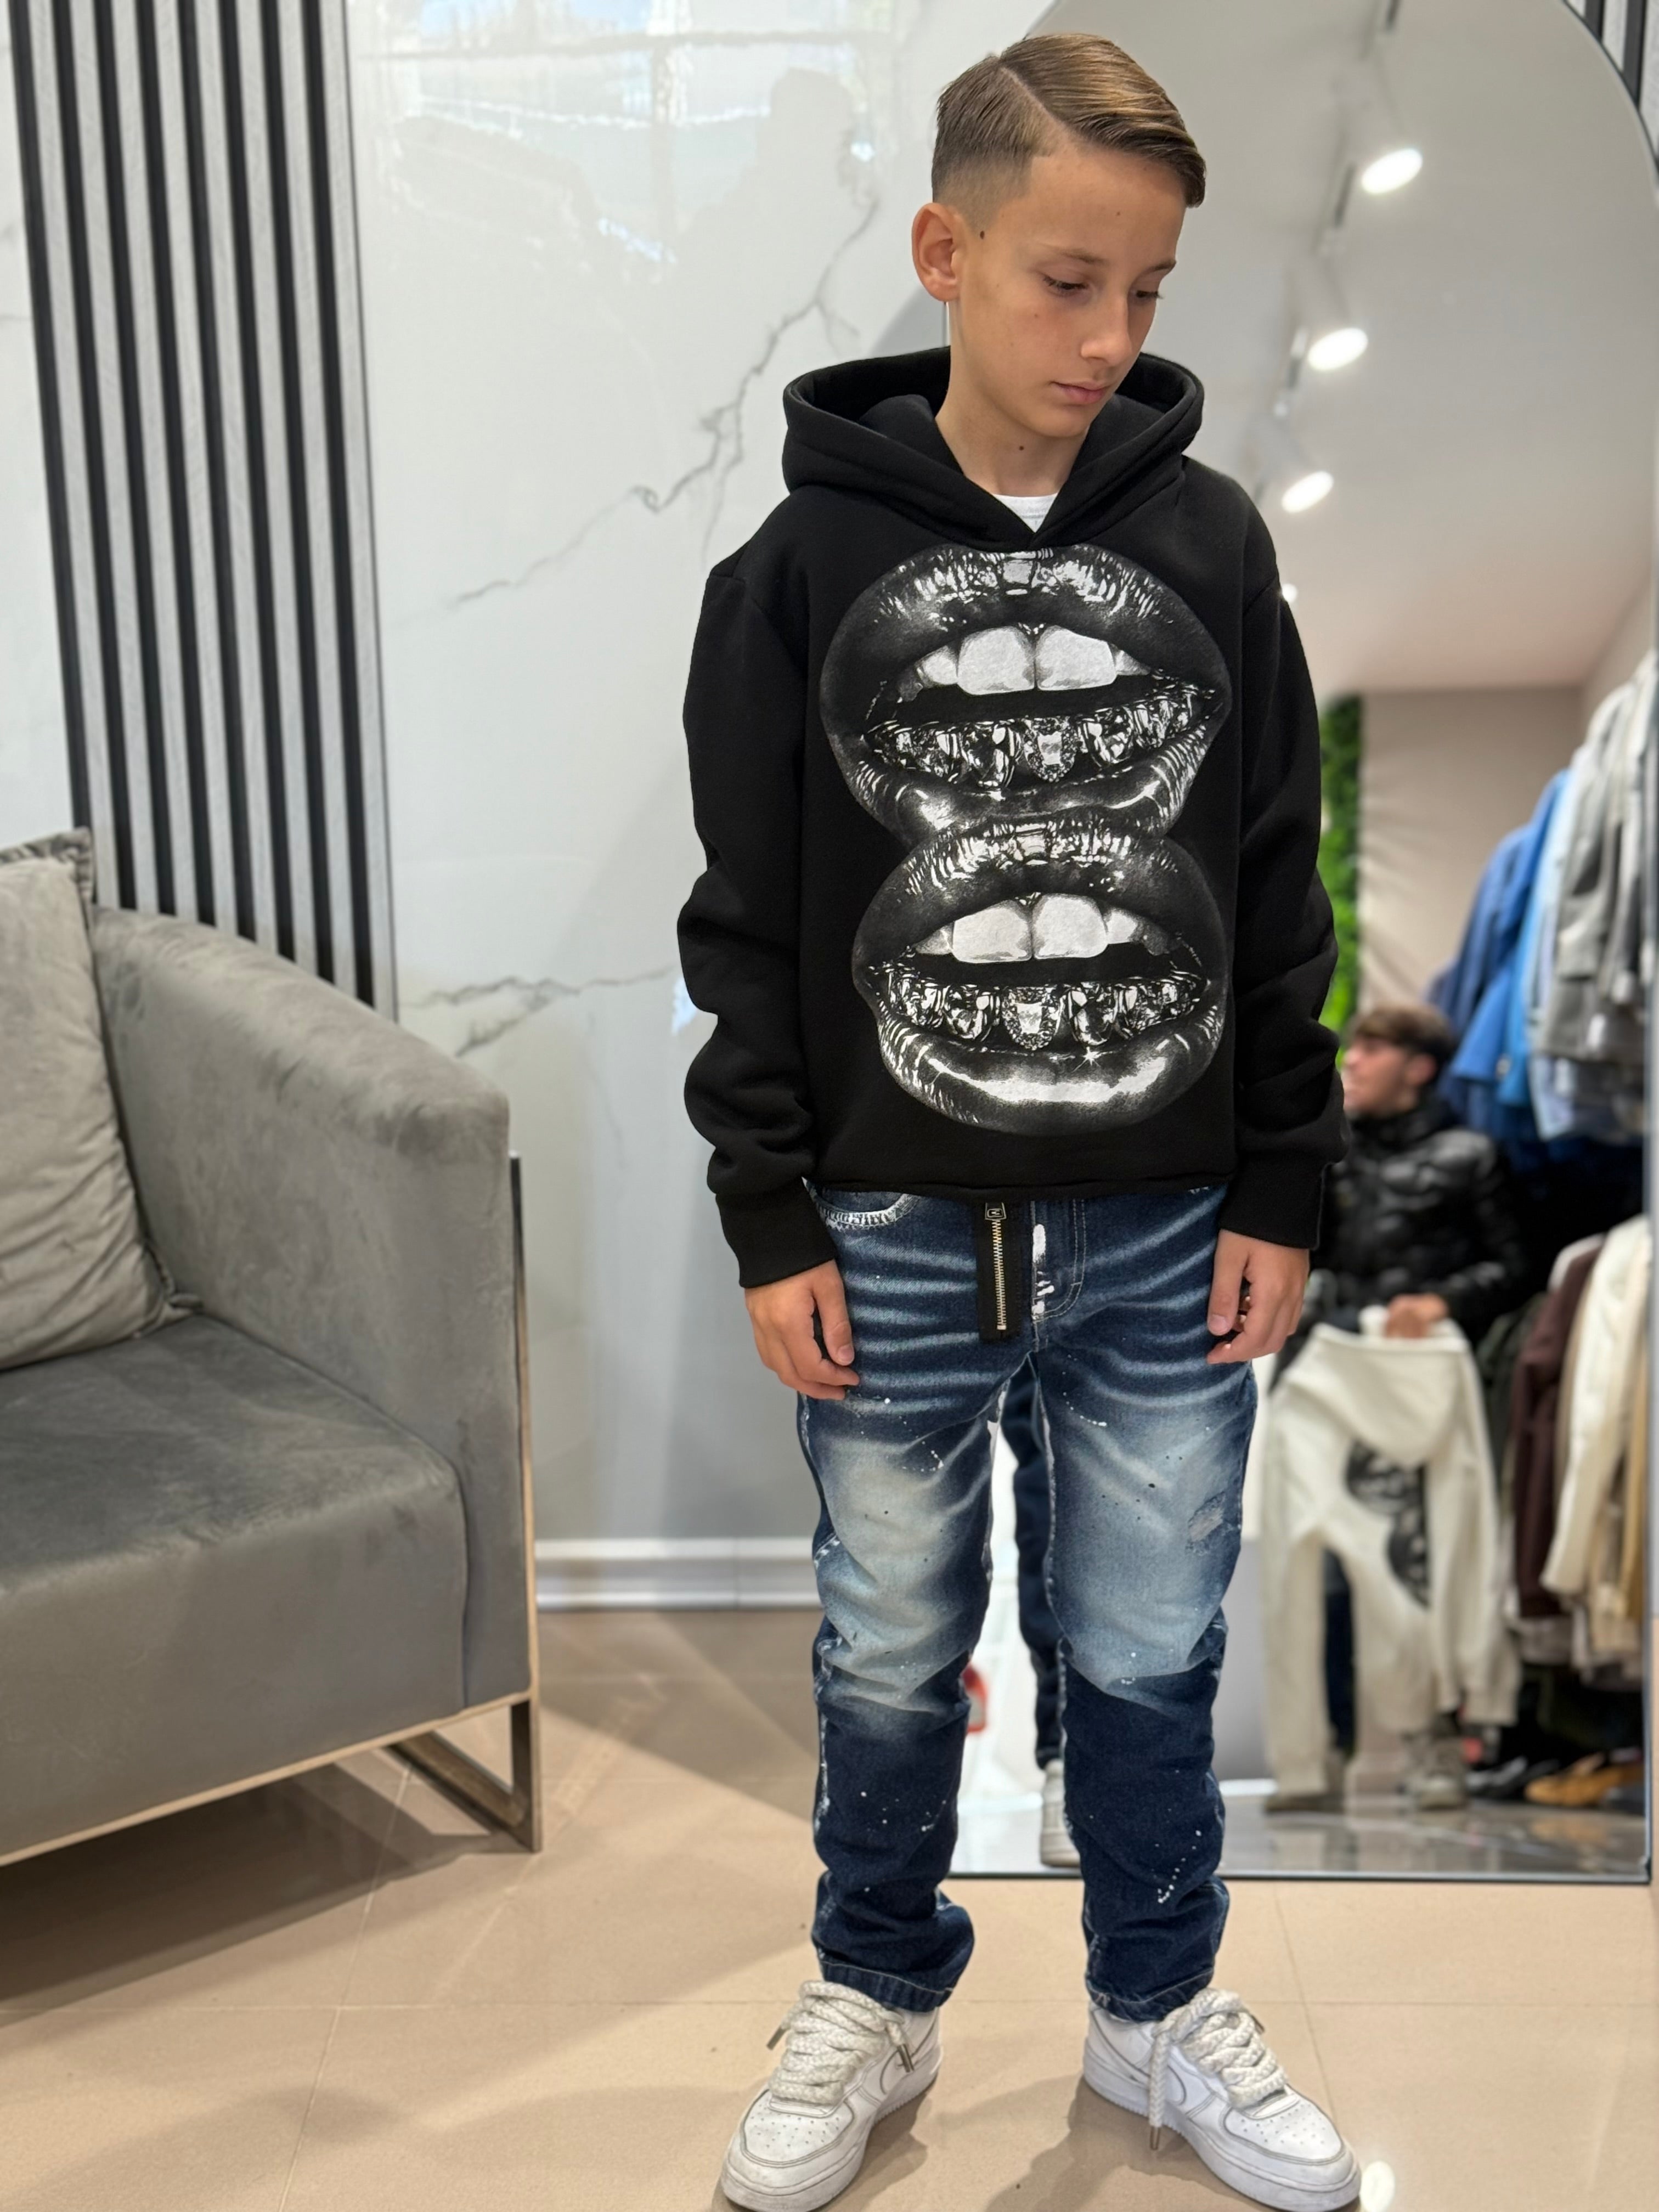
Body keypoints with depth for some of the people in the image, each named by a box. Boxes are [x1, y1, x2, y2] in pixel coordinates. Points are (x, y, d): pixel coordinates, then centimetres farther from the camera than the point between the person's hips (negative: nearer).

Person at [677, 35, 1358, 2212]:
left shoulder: (1212, 546, 0)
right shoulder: (805, 565, -5)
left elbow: (1279, 891, 4)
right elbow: (748, 918, -2)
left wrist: (1283, 1190, 2)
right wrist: (772, 1219, -5)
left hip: (1166, 1242, 1)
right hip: (893, 1241, -1)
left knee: (1152, 1664, 14)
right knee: (890, 1662, 15)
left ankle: (1160, 2011, 39)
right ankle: (877, 2000, 39)